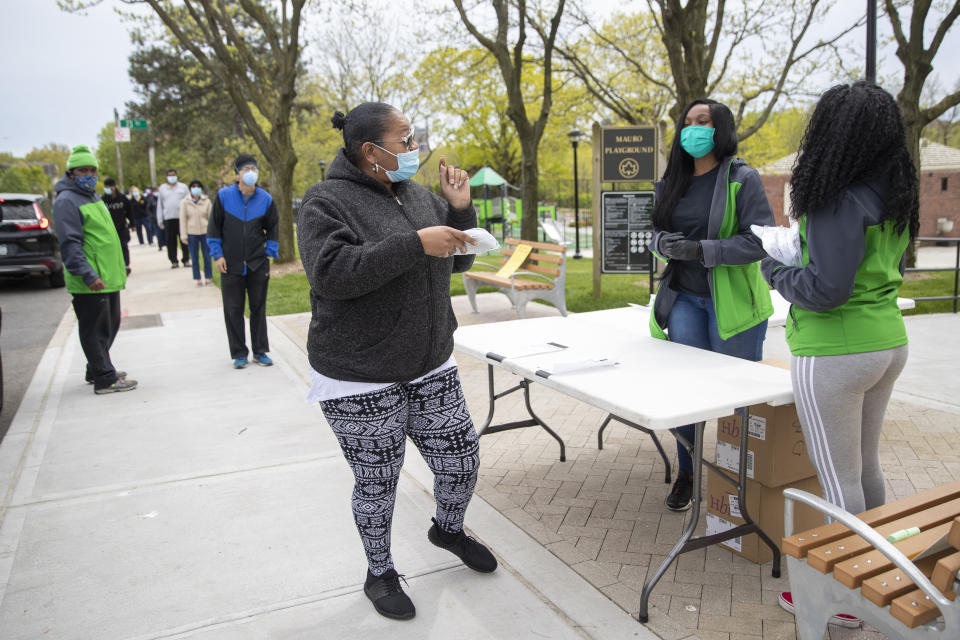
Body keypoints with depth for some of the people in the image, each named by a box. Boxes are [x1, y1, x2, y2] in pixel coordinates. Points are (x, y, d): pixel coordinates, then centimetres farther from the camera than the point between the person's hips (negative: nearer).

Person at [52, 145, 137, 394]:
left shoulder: (94, 198, 19)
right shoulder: (66, 201, -10)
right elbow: (70, 244, -18)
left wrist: (119, 268, 26)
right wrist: (88, 275, -25)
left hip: (109, 279, 9)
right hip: (90, 283, -9)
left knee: (110, 325, 17)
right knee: (95, 330, -2)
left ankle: (97, 369, 31)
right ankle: (105, 379, 4)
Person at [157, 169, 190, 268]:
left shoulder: (183, 187, 10)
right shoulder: (162, 188, 13)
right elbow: (159, 205, 14)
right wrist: (160, 220, 8)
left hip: (182, 218, -1)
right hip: (168, 218, 1)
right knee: (171, 241, 0)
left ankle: (186, 260, 4)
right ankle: (174, 261, 6)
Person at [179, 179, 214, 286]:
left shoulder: (206, 201, 1)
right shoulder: (185, 202, 1)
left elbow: (211, 217, 3)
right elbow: (182, 219, 2)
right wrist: (183, 235, -2)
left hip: (205, 232, 0)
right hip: (192, 233, 0)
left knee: (207, 256, 5)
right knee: (194, 257, 6)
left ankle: (209, 277, 16)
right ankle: (197, 279, 14)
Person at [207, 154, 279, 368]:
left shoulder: (266, 199, -1)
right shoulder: (224, 196, -4)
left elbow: (272, 227, 10)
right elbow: (214, 226, 2)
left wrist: (270, 252, 1)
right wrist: (217, 254, -3)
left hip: (258, 265, 1)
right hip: (231, 265, -1)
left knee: (259, 308, 9)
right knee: (233, 310, 4)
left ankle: (260, 351, 20)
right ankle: (239, 354, 15)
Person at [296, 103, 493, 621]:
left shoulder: (418, 195, 7)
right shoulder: (327, 202, -12)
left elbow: (457, 260, 13)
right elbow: (331, 273, -27)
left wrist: (460, 209, -4)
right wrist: (415, 244, -29)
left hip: (431, 368, 6)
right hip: (362, 381, -6)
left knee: (461, 459, 13)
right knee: (377, 484, 9)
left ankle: (449, 529, 45)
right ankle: (379, 574, 35)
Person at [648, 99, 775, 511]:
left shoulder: (743, 179, -8)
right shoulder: (672, 182, 9)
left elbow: (761, 240, -15)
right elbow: (656, 231, 16)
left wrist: (702, 250, -23)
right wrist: (664, 243, -8)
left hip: (733, 300, -4)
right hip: (685, 298, 5)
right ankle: (687, 473, 23)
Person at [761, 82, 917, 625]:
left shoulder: (841, 202, -20)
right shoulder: (896, 198, 8)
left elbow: (826, 290, -23)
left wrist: (775, 270, -6)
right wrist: (809, 245, 15)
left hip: (835, 353, -9)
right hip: (889, 342, 9)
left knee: (837, 476, 4)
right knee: (866, 463, 22)